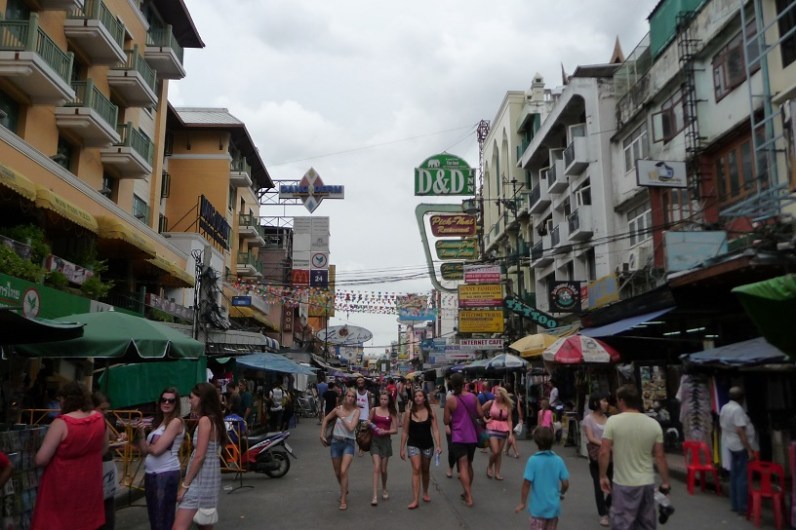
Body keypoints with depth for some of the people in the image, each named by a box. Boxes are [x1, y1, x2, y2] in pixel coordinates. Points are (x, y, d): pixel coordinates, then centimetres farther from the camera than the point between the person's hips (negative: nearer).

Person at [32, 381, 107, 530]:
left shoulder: (61, 423, -21)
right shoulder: (99, 418, -4)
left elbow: (41, 460, -19)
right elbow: (103, 448, 11)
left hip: (62, 487, -5)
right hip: (89, 485, 5)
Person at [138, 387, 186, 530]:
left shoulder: (176, 422, -12)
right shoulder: (159, 422, 13)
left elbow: (157, 449, -17)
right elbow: (144, 450, 8)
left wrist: (146, 445, 2)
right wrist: (141, 434, -8)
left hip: (166, 474, -8)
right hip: (150, 473, 8)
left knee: (164, 518, 0)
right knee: (153, 516, 16)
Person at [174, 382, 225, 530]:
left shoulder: (205, 420, -16)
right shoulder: (214, 419, 11)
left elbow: (199, 456, -19)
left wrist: (184, 484, -14)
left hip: (201, 478, -10)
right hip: (209, 476, 10)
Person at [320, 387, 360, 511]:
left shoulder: (356, 411, -8)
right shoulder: (338, 408, -2)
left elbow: (351, 428, -19)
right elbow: (326, 419, 13)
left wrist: (341, 416, -14)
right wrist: (322, 435, 9)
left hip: (348, 443, -3)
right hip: (335, 442, 3)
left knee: (343, 471, -18)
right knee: (337, 473, 15)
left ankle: (343, 500, -8)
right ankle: (344, 489, 44)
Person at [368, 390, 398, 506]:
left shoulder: (392, 413, 0)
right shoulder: (374, 410, 1)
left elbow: (395, 430, -1)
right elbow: (369, 423, 12)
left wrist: (385, 431, -17)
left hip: (386, 441, 1)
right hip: (375, 440, 0)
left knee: (383, 469, 10)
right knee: (376, 468, -12)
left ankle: (384, 489, 37)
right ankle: (375, 496, -12)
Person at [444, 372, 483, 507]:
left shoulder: (450, 400, -10)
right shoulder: (473, 397, -1)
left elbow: (446, 421, -6)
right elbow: (481, 414, 3)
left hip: (458, 437, -4)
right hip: (472, 436, 4)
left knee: (463, 466, -4)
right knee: (469, 465, 19)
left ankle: (469, 497, -11)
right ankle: (467, 493, 30)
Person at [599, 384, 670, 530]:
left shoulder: (613, 421, -12)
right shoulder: (654, 424, -1)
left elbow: (604, 452, -12)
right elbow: (660, 456, 1)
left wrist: (603, 476, 0)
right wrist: (665, 483, 10)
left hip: (624, 484, -4)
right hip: (648, 482, 4)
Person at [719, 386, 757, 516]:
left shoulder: (724, 408, 8)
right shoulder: (738, 409, -20)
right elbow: (740, 431, -25)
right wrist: (749, 450, -24)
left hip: (730, 445, 9)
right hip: (740, 446, -9)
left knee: (734, 476, 14)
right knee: (742, 477, -3)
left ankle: (735, 505, 20)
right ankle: (742, 507, 0)